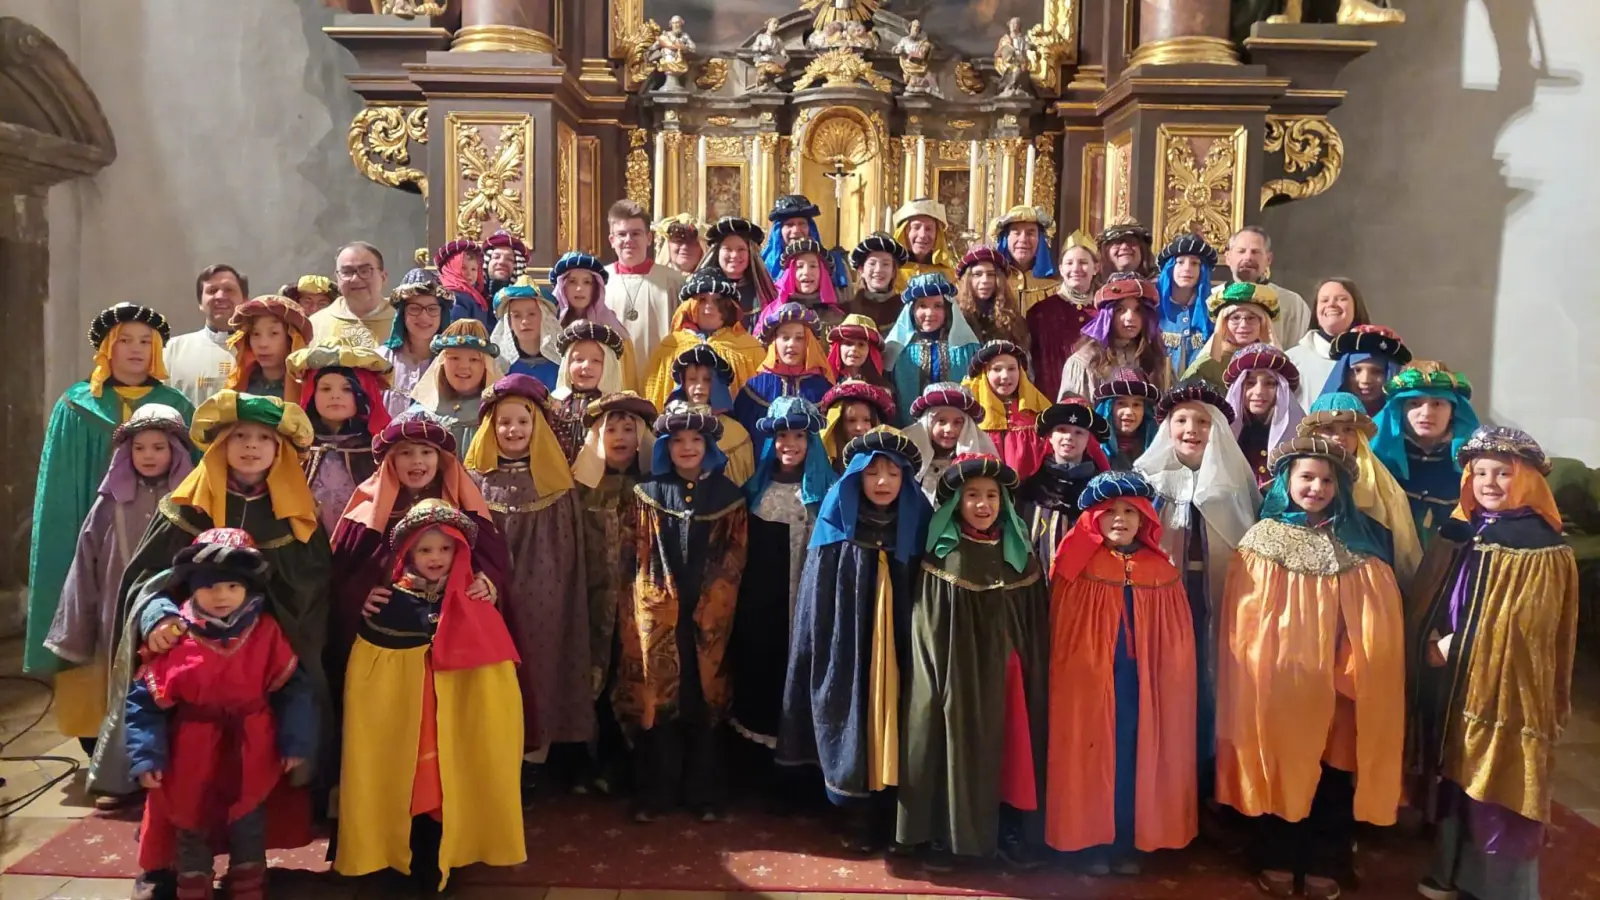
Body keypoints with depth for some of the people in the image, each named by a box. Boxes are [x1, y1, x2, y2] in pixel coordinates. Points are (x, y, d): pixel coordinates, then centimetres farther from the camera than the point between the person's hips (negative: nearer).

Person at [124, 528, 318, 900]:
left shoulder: (265, 632, -9)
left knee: (249, 828, 16)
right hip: (192, 755, 0)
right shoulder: (175, 636, -12)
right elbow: (145, 699, -8)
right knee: (191, 829, 17)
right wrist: (147, 755, -13)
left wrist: (297, 744, -7)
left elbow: (294, 688, -5)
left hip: (252, 754, 1)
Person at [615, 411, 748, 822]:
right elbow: (639, 551, 5)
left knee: (704, 699, 4)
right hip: (659, 610, 0)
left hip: (709, 612, 0)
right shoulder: (649, 492, 6)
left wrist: (715, 599, -3)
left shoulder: (727, 494, 6)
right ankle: (656, 792, 12)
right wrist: (654, 596, -2)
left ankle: (703, 793, 14)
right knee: (657, 697, 2)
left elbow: (737, 552, 4)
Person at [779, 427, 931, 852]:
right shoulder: (836, 530, -1)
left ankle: (882, 819, 18)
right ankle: (854, 817, 17)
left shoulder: (915, 528, 3)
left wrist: (914, 653, -3)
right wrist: (821, 656, -7)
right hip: (843, 653, -1)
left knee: (887, 731, 4)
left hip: (893, 653, 1)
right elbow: (817, 601, -2)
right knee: (850, 728, 1)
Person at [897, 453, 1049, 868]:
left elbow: (1036, 623, 7)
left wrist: (1033, 673, 4)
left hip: (1006, 673, 3)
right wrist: (938, 676, -11)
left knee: (1008, 748, 8)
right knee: (953, 748, 2)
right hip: (956, 672, -3)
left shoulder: (1019, 553, 5)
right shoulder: (941, 556, -5)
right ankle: (942, 834, 16)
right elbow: (927, 629, -5)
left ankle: (1009, 830, 23)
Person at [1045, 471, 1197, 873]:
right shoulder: (1079, 569, -2)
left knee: (1134, 761, 6)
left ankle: (1128, 845, 20)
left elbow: (1177, 642, 8)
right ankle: (1093, 844, 17)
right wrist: (1070, 678, -6)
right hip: (1087, 683, -1)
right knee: (1091, 760, 4)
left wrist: (1170, 688, 5)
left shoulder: (1162, 573, 4)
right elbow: (1061, 635, -1)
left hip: (1143, 685, 2)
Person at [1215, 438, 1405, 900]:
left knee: (1331, 778, 7)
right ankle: (1276, 862, 21)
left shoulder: (1356, 549, 4)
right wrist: (1258, 670, -7)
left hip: (1333, 689, 2)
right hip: (1272, 685, -1)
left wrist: (1351, 672, -5)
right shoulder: (1260, 543, -2)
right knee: (1275, 771, 6)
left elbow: (1373, 625, 4)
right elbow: (1243, 624, -3)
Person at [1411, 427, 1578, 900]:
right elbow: (1428, 599, 13)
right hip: (1449, 683, 6)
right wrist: (1433, 640, -5)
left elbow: (1522, 625, -14)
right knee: (1453, 779, 14)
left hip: (1505, 687, -6)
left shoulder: (1542, 547, -10)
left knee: (1499, 790, 0)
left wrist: (1456, 647, -11)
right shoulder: (1458, 533, 8)